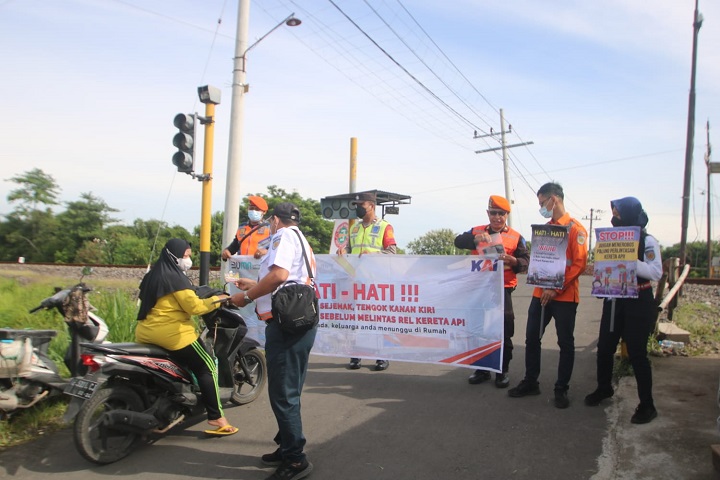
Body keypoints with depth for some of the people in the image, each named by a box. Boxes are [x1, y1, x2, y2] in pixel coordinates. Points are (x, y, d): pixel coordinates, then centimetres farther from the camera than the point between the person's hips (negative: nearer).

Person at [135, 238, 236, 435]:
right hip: (172, 334, -9)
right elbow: (194, 306, -17)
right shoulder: (175, 277, -12)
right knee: (207, 367, -2)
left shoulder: (152, 276, 14)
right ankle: (216, 419, -5)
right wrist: (216, 300, -4)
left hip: (146, 334, 9)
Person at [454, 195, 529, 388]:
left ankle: (503, 371, 18)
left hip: (503, 289, -2)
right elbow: (458, 241, -11)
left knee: (504, 331, 2)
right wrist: (476, 238, -29)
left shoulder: (516, 237, 3)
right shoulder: (477, 231, 6)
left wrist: (513, 261, -25)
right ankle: (482, 369, 24)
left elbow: (526, 262, -4)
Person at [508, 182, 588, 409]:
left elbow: (579, 264, -14)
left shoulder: (575, 228, -7)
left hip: (564, 297, -6)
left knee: (565, 343, 5)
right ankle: (530, 382, 22)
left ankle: (561, 389, 17)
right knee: (532, 338, 9)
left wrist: (556, 289, -19)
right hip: (540, 293, 6)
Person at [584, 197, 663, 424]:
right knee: (604, 347, 11)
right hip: (614, 299, 6)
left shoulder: (647, 241, -9)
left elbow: (656, 272, -18)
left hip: (638, 302, -5)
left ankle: (647, 405, 13)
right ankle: (604, 388, 34)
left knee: (637, 353, -1)